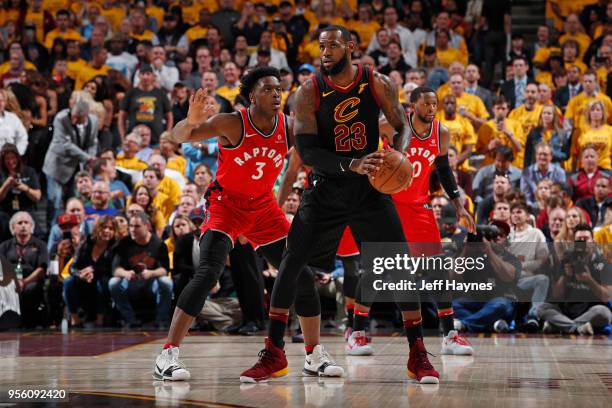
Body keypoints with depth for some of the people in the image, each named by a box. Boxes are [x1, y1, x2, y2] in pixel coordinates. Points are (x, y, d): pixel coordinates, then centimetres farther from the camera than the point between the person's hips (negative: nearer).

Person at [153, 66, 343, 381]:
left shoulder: (287, 126, -9)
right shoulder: (233, 124, -21)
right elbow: (180, 136, -31)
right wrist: (191, 121, -54)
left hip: (264, 207, 5)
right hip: (226, 205, -5)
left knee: (303, 276, 2)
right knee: (207, 274, -23)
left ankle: (315, 356, 17)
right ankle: (167, 356, -19)